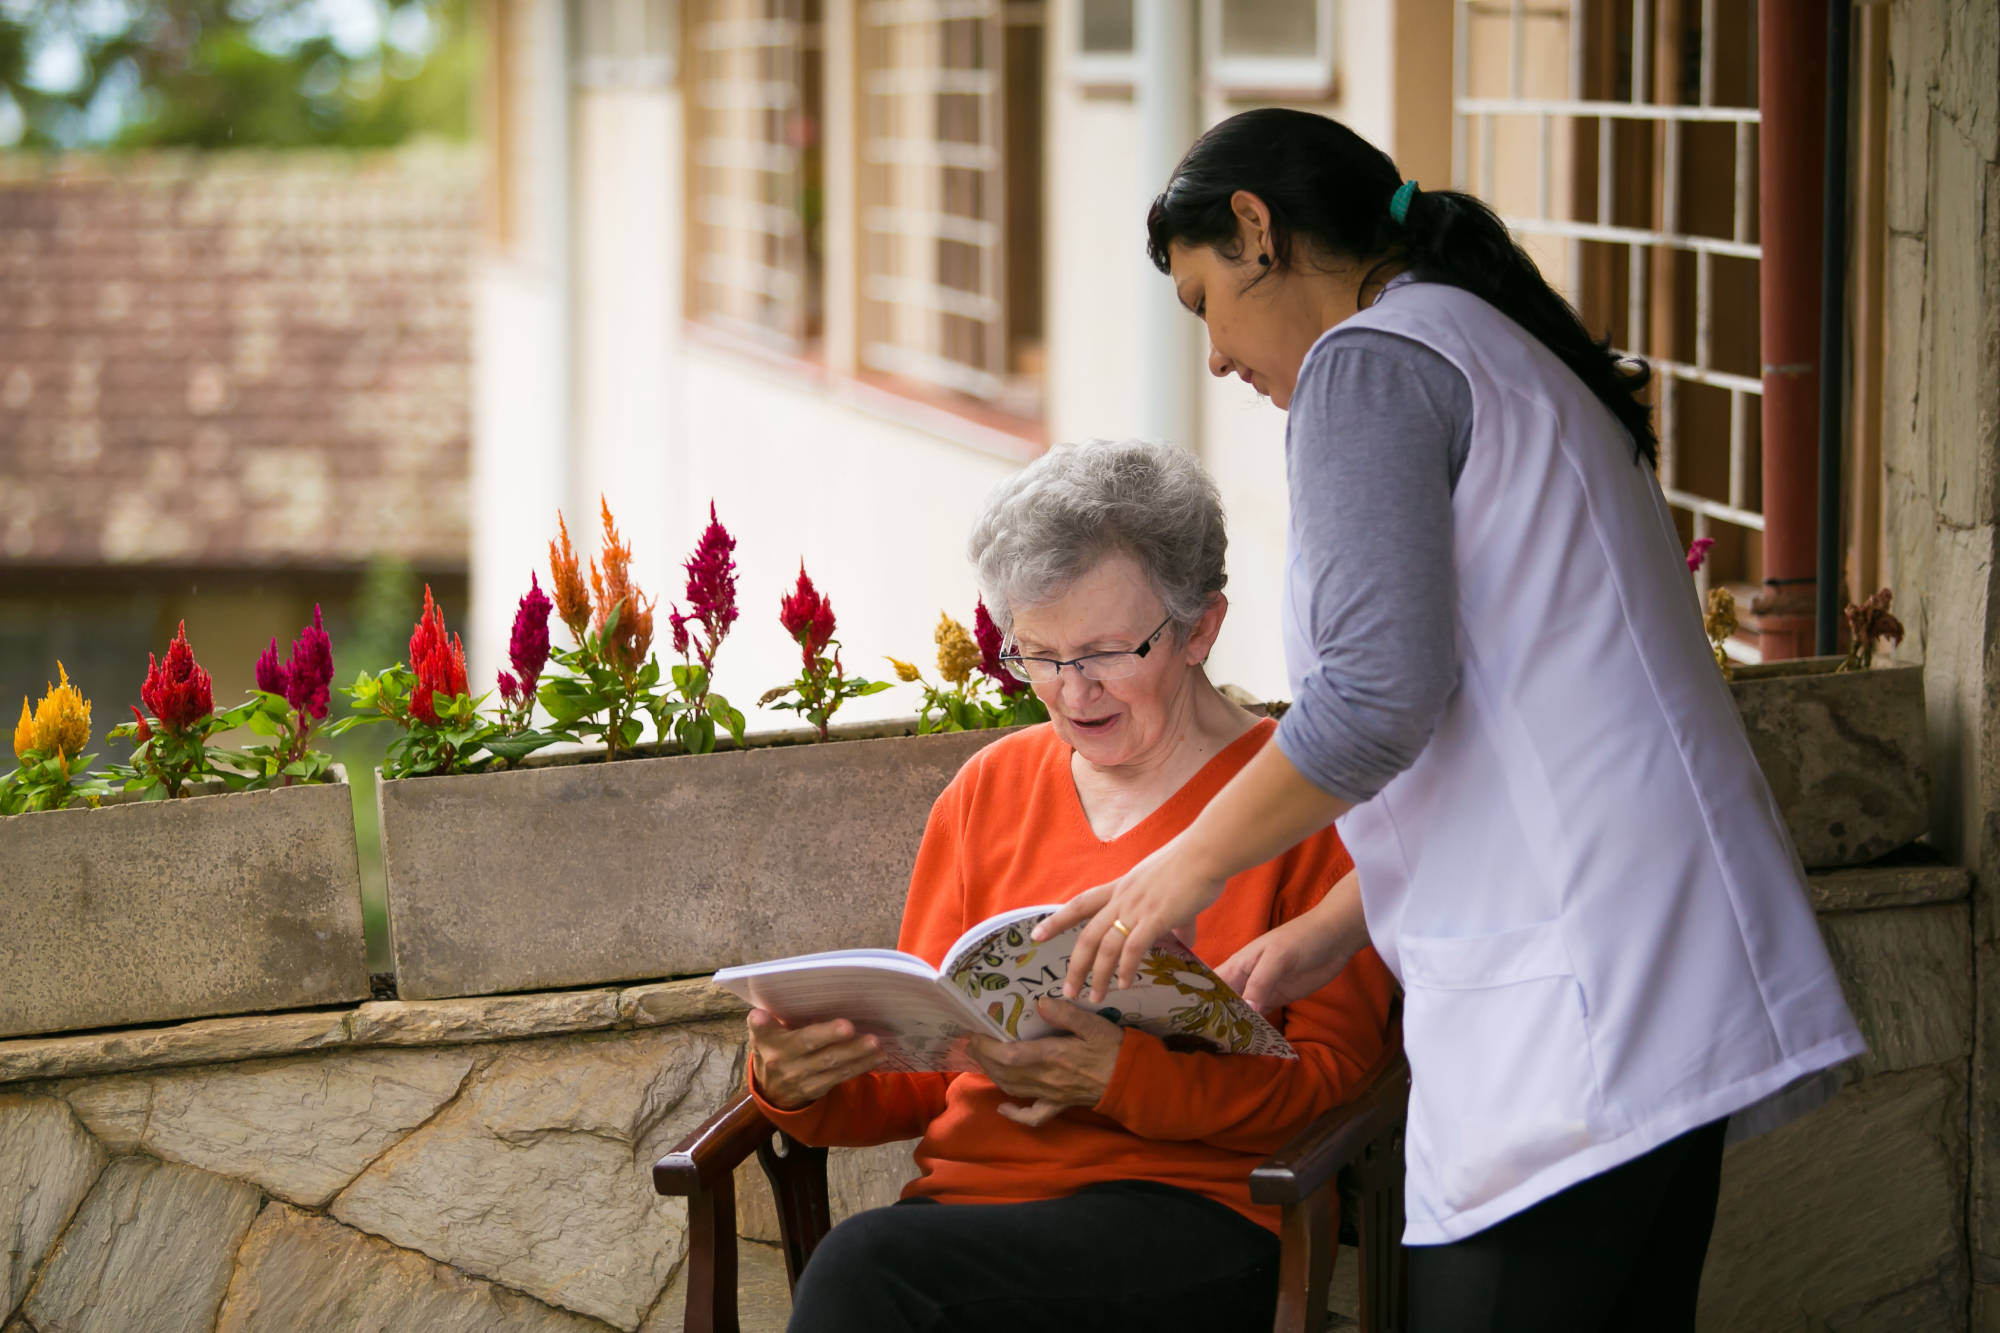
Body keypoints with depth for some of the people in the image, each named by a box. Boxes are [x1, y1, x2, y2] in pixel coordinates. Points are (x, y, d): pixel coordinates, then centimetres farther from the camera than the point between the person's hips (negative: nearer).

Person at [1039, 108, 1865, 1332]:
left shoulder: (1370, 360, -5)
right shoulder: (1511, 357, 25)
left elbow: (1380, 692, -16)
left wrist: (1191, 865, -3)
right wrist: (1334, 931, 23)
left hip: (1580, 998, -10)